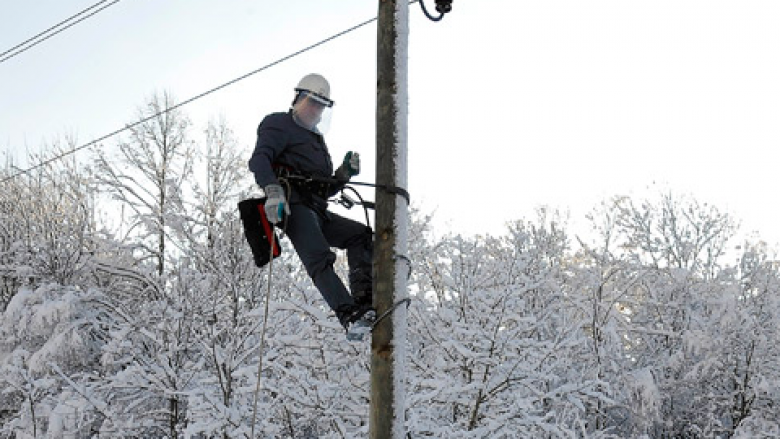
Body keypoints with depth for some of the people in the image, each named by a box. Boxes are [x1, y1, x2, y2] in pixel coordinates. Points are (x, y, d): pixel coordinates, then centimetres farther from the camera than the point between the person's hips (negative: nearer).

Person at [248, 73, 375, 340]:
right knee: (319, 260, -25)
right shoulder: (280, 125, 8)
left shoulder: (316, 139, 34)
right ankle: (350, 317, -41)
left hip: (317, 211, 9)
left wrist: (345, 174, 13)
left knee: (361, 235, -2)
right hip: (293, 205, -9)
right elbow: (259, 160, -13)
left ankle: (363, 302, -16)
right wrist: (273, 190, -31)